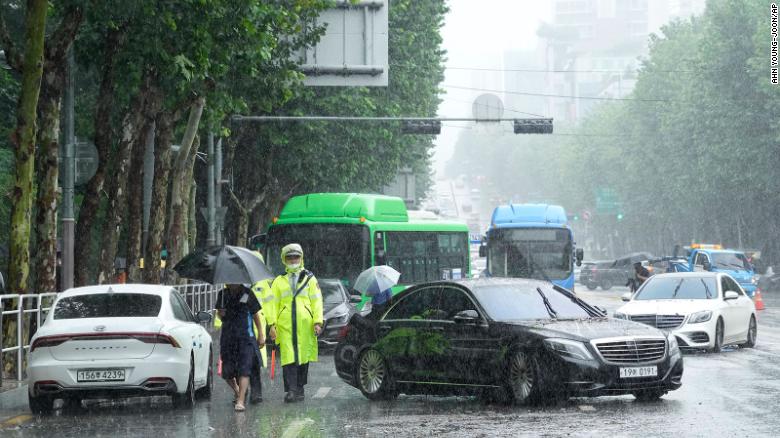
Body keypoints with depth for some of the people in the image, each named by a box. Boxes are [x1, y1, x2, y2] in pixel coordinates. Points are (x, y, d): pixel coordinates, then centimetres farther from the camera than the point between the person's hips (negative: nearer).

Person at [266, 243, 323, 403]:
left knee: (303, 358, 6)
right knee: (288, 358, -9)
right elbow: (273, 304, 9)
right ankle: (290, 391, -13)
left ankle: (299, 389, 17)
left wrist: (317, 322, -4)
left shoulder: (309, 279, 12)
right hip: (285, 326, -1)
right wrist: (272, 324, -2)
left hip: (305, 325, 1)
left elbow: (316, 302, 7)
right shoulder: (279, 281, 13)